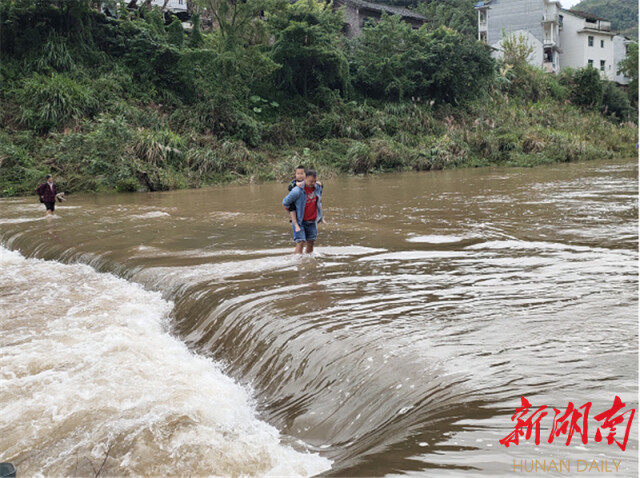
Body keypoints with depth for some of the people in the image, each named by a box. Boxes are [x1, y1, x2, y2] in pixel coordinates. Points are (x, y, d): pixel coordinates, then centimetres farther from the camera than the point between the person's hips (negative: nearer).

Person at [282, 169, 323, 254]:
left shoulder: (318, 187, -3)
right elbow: (285, 202, -9)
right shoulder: (297, 191, -22)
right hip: (300, 221, -5)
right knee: (300, 242, -14)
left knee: (311, 242, 9)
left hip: (312, 221, 5)